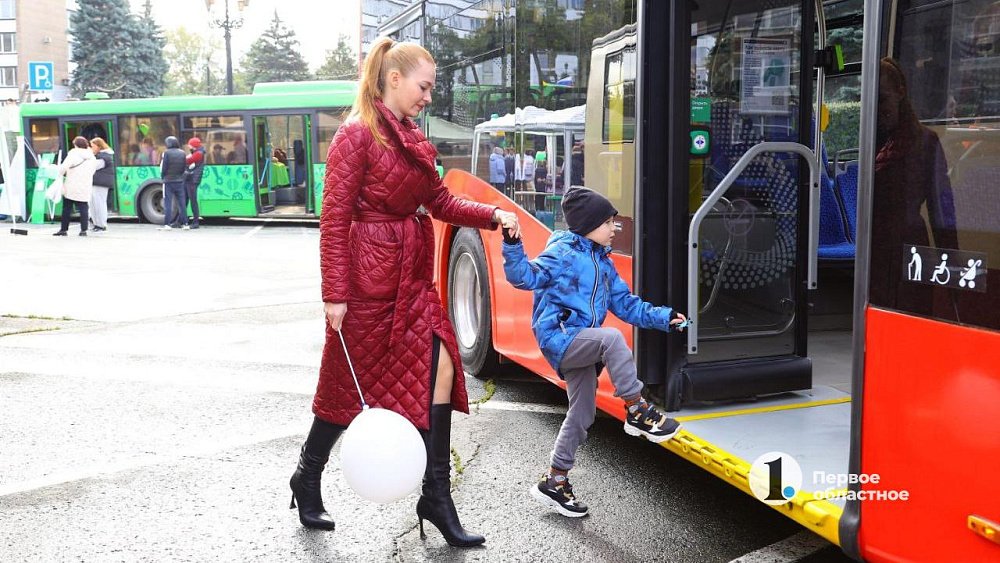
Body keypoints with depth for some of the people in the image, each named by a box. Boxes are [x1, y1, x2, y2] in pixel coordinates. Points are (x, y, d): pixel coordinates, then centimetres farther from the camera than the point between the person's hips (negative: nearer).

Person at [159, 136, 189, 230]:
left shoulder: (167, 153, -10)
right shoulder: (182, 153, 4)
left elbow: (163, 167, -10)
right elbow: (184, 168, 6)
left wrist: (162, 177, 7)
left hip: (168, 181, -4)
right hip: (179, 181, 4)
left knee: (168, 203, 0)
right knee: (182, 203, 8)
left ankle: (167, 224, -4)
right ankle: (185, 223, 8)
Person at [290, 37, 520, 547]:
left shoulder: (412, 140, 12)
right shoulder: (357, 135, -12)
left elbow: (441, 202, 14)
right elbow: (334, 220, -15)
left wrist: (492, 216, 0)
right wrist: (336, 294, -18)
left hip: (412, 276, 8)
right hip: (368, 278, -8)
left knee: (441, 369, 0)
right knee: (350, 384, 6)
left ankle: (436, 496, 9)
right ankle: (307, 481, 30)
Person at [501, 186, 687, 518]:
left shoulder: (602, 263, 16)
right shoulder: (563, 253, -7)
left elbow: (627, 305, 17)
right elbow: (526, 277, -18)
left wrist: (664, 317, 9)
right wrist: (513, 247, -34)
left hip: (580, 346, 9)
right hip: (558, 338, -8)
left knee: (582, 415, 10)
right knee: (611, 338, -33)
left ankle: (554, 482, 22)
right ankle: (637, 412, -21)